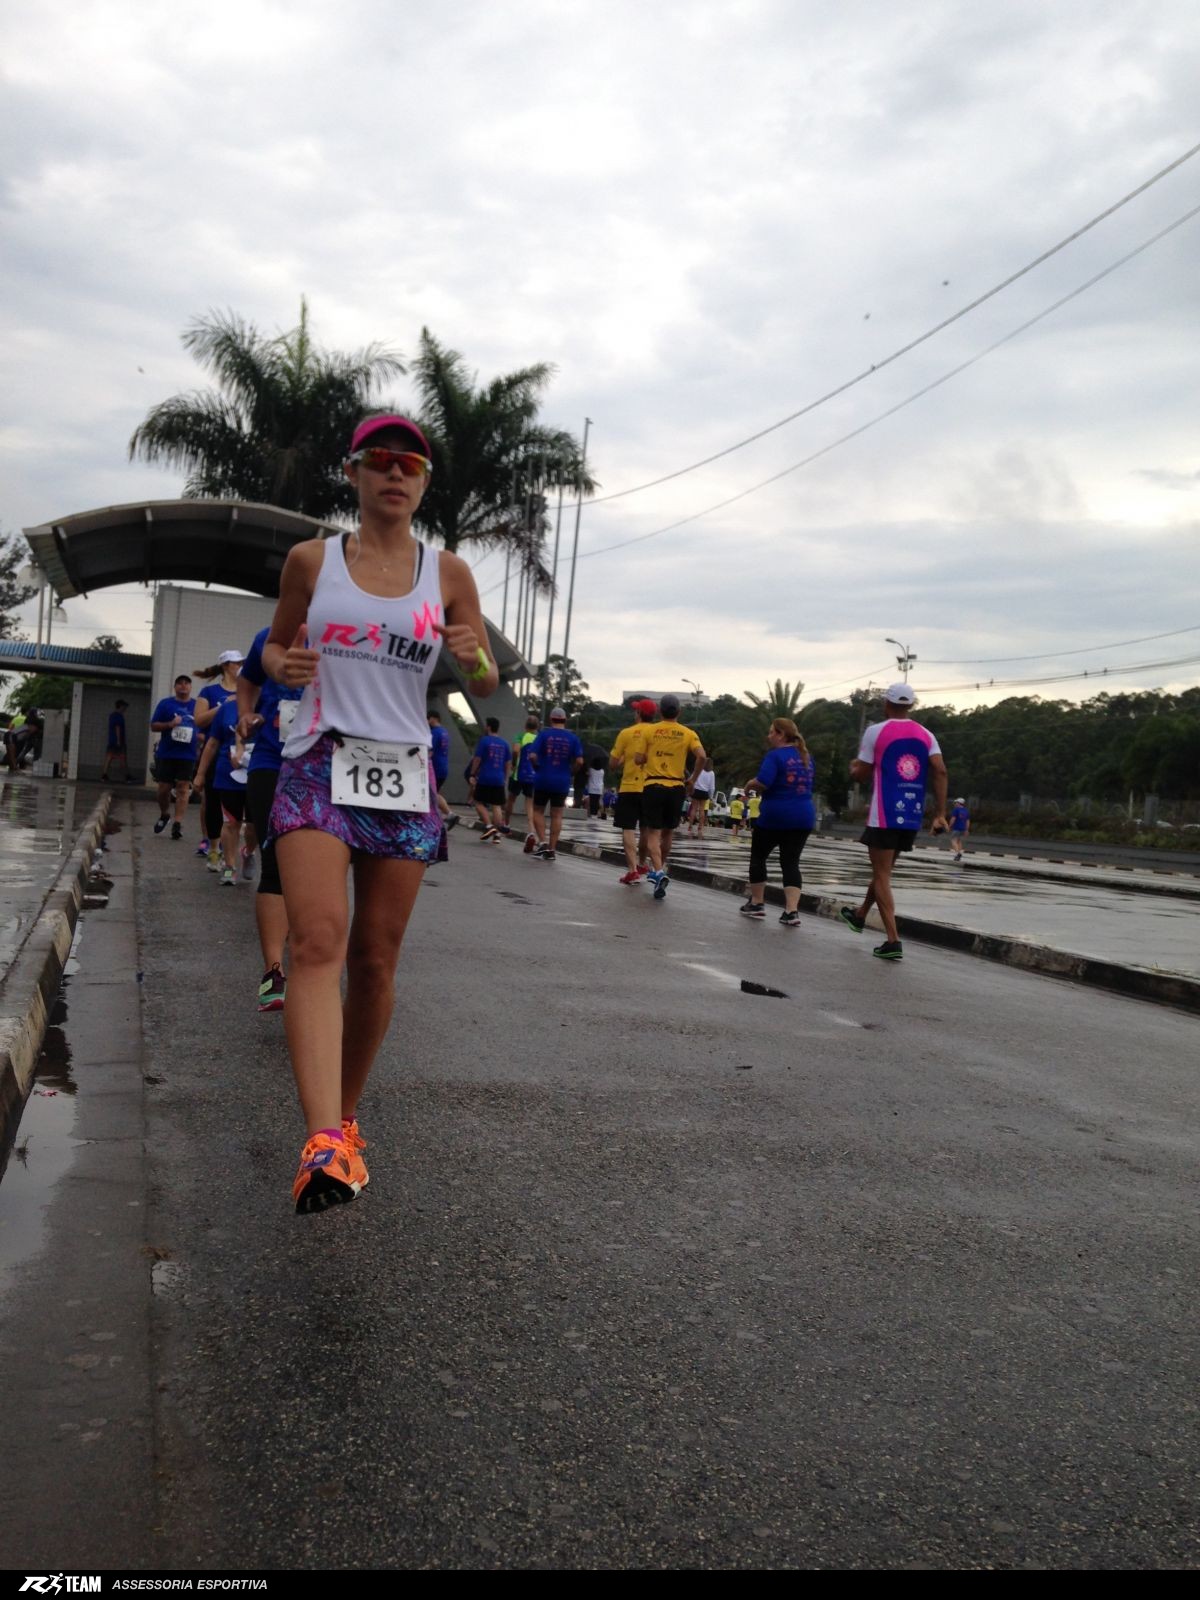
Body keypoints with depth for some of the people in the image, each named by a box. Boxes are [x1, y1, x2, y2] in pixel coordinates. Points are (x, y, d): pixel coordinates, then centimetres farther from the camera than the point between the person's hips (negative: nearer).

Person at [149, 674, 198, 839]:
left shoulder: (197, 706, 9)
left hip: (187, 755, 0)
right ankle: (164, 815, 30)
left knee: (183, 789, -7)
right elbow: (154, 725, 4)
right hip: (166, 754, 0)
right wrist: (170, 724, -14)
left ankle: (178, 824, -8)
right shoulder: (165, 704, 6)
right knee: (164, 788, 4)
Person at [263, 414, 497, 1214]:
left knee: (376, 958, 6)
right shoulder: (311, 560, 5)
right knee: (319, 939, -20)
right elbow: (276, 641, 18)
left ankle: (345, 1117, 24)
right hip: (320, 766, -1)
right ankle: (324, 1142, -29)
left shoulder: (448, 573, 6)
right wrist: (282, 664, -6)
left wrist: (477, 661, -14)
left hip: (405, 779, 2)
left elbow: (488, 687, 9)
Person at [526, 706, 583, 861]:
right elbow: (579, 761, -7)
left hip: (543, 779, -1)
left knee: (538, 810, 13)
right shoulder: (572, 738, 0)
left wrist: (537, 768, 4)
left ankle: (542, 842, -2)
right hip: (562, 782, 1)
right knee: (556, 815, 8)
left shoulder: (544, 734, -5)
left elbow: (532, 756, -13)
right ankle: (552, 849, 8)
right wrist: (570, 773, 8)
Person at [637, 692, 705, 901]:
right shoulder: (688, 733, 3)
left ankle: (658, 871, -22)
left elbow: (638, 759, 0)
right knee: (668, 831, 20)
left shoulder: (650, 730, 1)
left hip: (653, 785, -1)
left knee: (653, 833, -2)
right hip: (676, 787, 2)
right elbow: (701, 756, -11)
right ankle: (660, 867, 32)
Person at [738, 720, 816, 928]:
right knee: (791, 863, 6)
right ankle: (792, 911, -7)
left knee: (758, 857, 14)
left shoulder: (774, 756, -11)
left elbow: (762, 783, -23)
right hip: (803, 816, 6)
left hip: (775, 816, -6)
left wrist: (750, 785, -1)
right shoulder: (806, 757, 12)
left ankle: (756, 904, 20)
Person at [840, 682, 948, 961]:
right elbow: (940, 771, -4)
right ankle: (860, 915, 44)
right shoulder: (926, 735, 8)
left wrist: (853, 766, 24)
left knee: (882, 876, -1)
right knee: (884, 869, 23)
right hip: (913, 817, 5)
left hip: (884, 816, -5)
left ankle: (893, 941, -10)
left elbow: (861, 775, 0)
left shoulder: (875, 731, -4)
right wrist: (940, 814, -3)